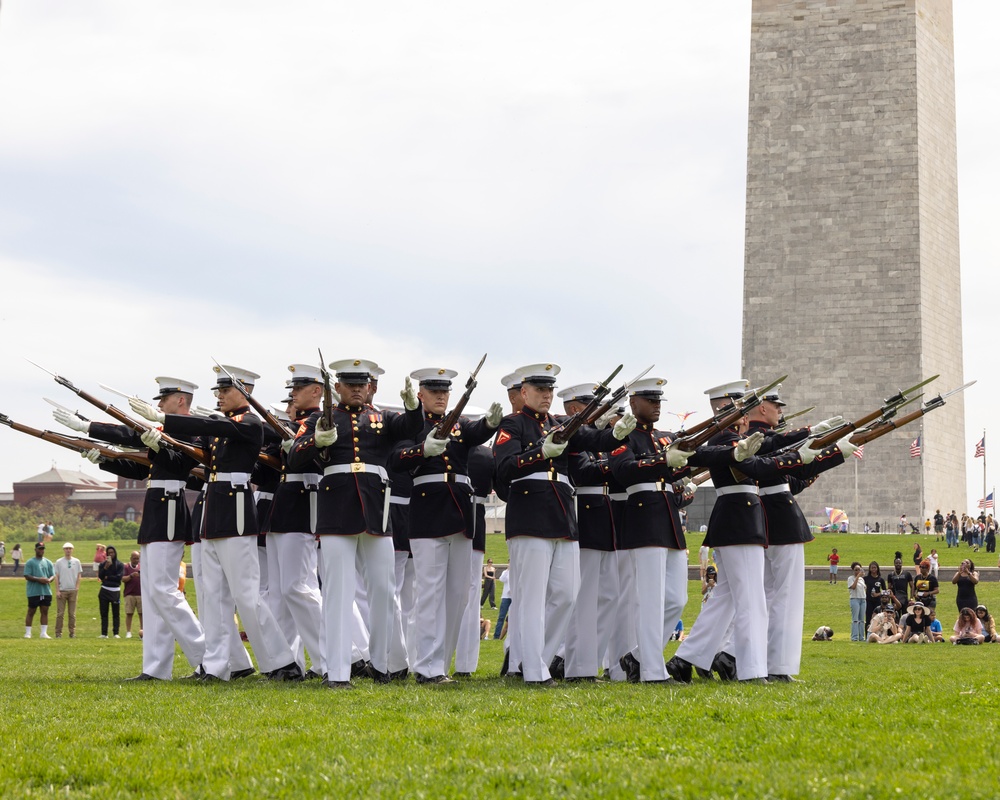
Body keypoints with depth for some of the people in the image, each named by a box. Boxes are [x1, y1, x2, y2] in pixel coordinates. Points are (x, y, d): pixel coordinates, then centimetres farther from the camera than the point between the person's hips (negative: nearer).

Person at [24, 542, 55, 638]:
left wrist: (49, 580, -12)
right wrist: (39, 579, -20)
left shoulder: (48, 562, 13)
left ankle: (43, 633, 10)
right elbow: (27, 576, -8)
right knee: (31, 612, 0)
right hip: (34, 592, -4)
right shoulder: (30, 562, -1)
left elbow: (53, 575, 12)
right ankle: (27, 633, 4)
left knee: (45, 612, 5)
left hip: (46, 591, 4)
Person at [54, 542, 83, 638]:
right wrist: (57, 591, -5)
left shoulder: (76, 562, 8)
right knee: (60, 613, -3)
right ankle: (58, 633, 0)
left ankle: (72, 633, 7)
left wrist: (77, 589, -2)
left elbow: (79, 576, 8)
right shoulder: (59, 562, 4)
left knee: (72, 613, 3)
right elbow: (56, 577, 3)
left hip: (73, 591, 1)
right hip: (62, 590, -1)